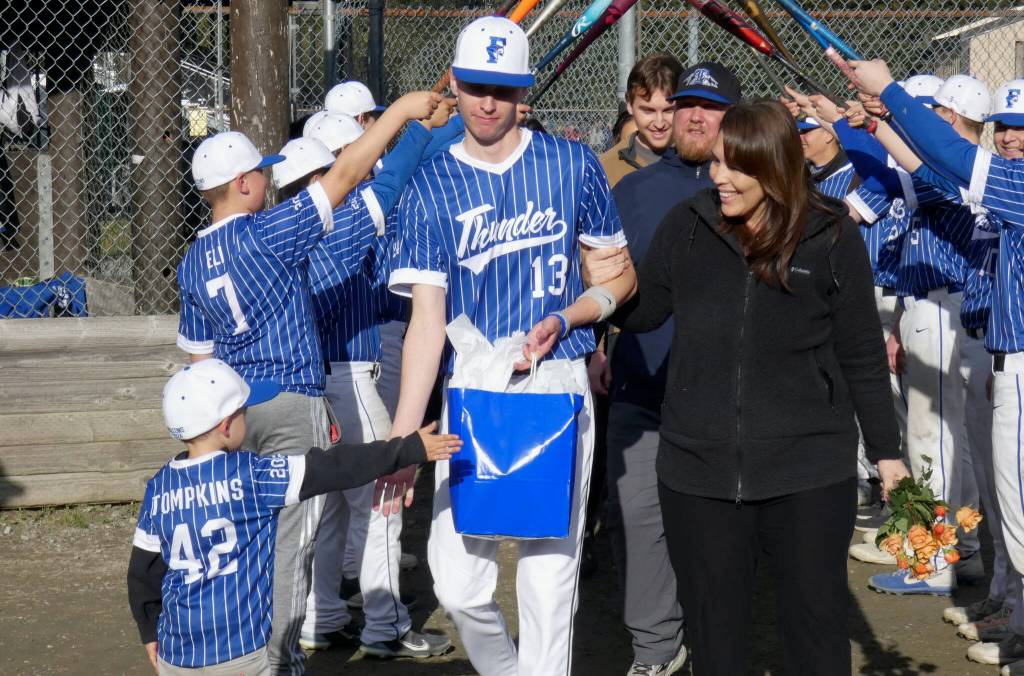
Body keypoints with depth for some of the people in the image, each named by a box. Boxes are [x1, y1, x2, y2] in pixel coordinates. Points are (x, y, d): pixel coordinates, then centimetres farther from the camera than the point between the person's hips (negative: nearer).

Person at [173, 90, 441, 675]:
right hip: (293, 406, -7)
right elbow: (344, 178, -18)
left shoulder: (193, 263, 7)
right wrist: (401, 110, -14)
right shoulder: (267, 233, -15)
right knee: (291, 540, 0)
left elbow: (200, 355, 14)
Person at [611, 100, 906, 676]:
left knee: (818, 627, 8)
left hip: (808, 472, -2)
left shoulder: (832, 239, -4)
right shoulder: (687, 227, 1)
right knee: (714, 628, 14)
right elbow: (641, 312, 11)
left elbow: (863, 355, 2)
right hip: (698, 471, 2)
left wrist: (886, 450, 5)